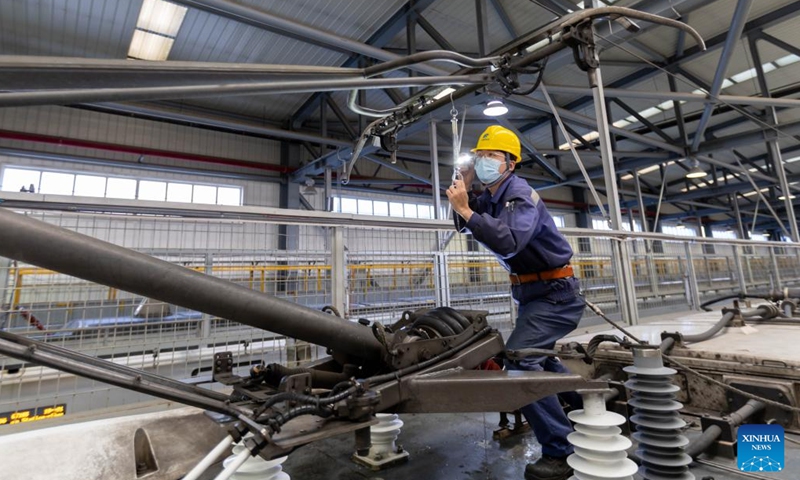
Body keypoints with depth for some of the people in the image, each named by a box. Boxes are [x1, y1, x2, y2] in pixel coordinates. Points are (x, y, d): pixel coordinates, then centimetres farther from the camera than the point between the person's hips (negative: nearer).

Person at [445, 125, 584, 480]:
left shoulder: (520, 194, -21)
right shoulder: (490, 196, 7)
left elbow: (508, 243, -37)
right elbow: (465, 227, 8)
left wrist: (466, 209, -35)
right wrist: (463, 191, -5)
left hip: (556, 294, -10)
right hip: (535, 293, 10)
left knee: (519, 359, -23)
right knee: (535, 356, 25)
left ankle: (562, 451, -10)